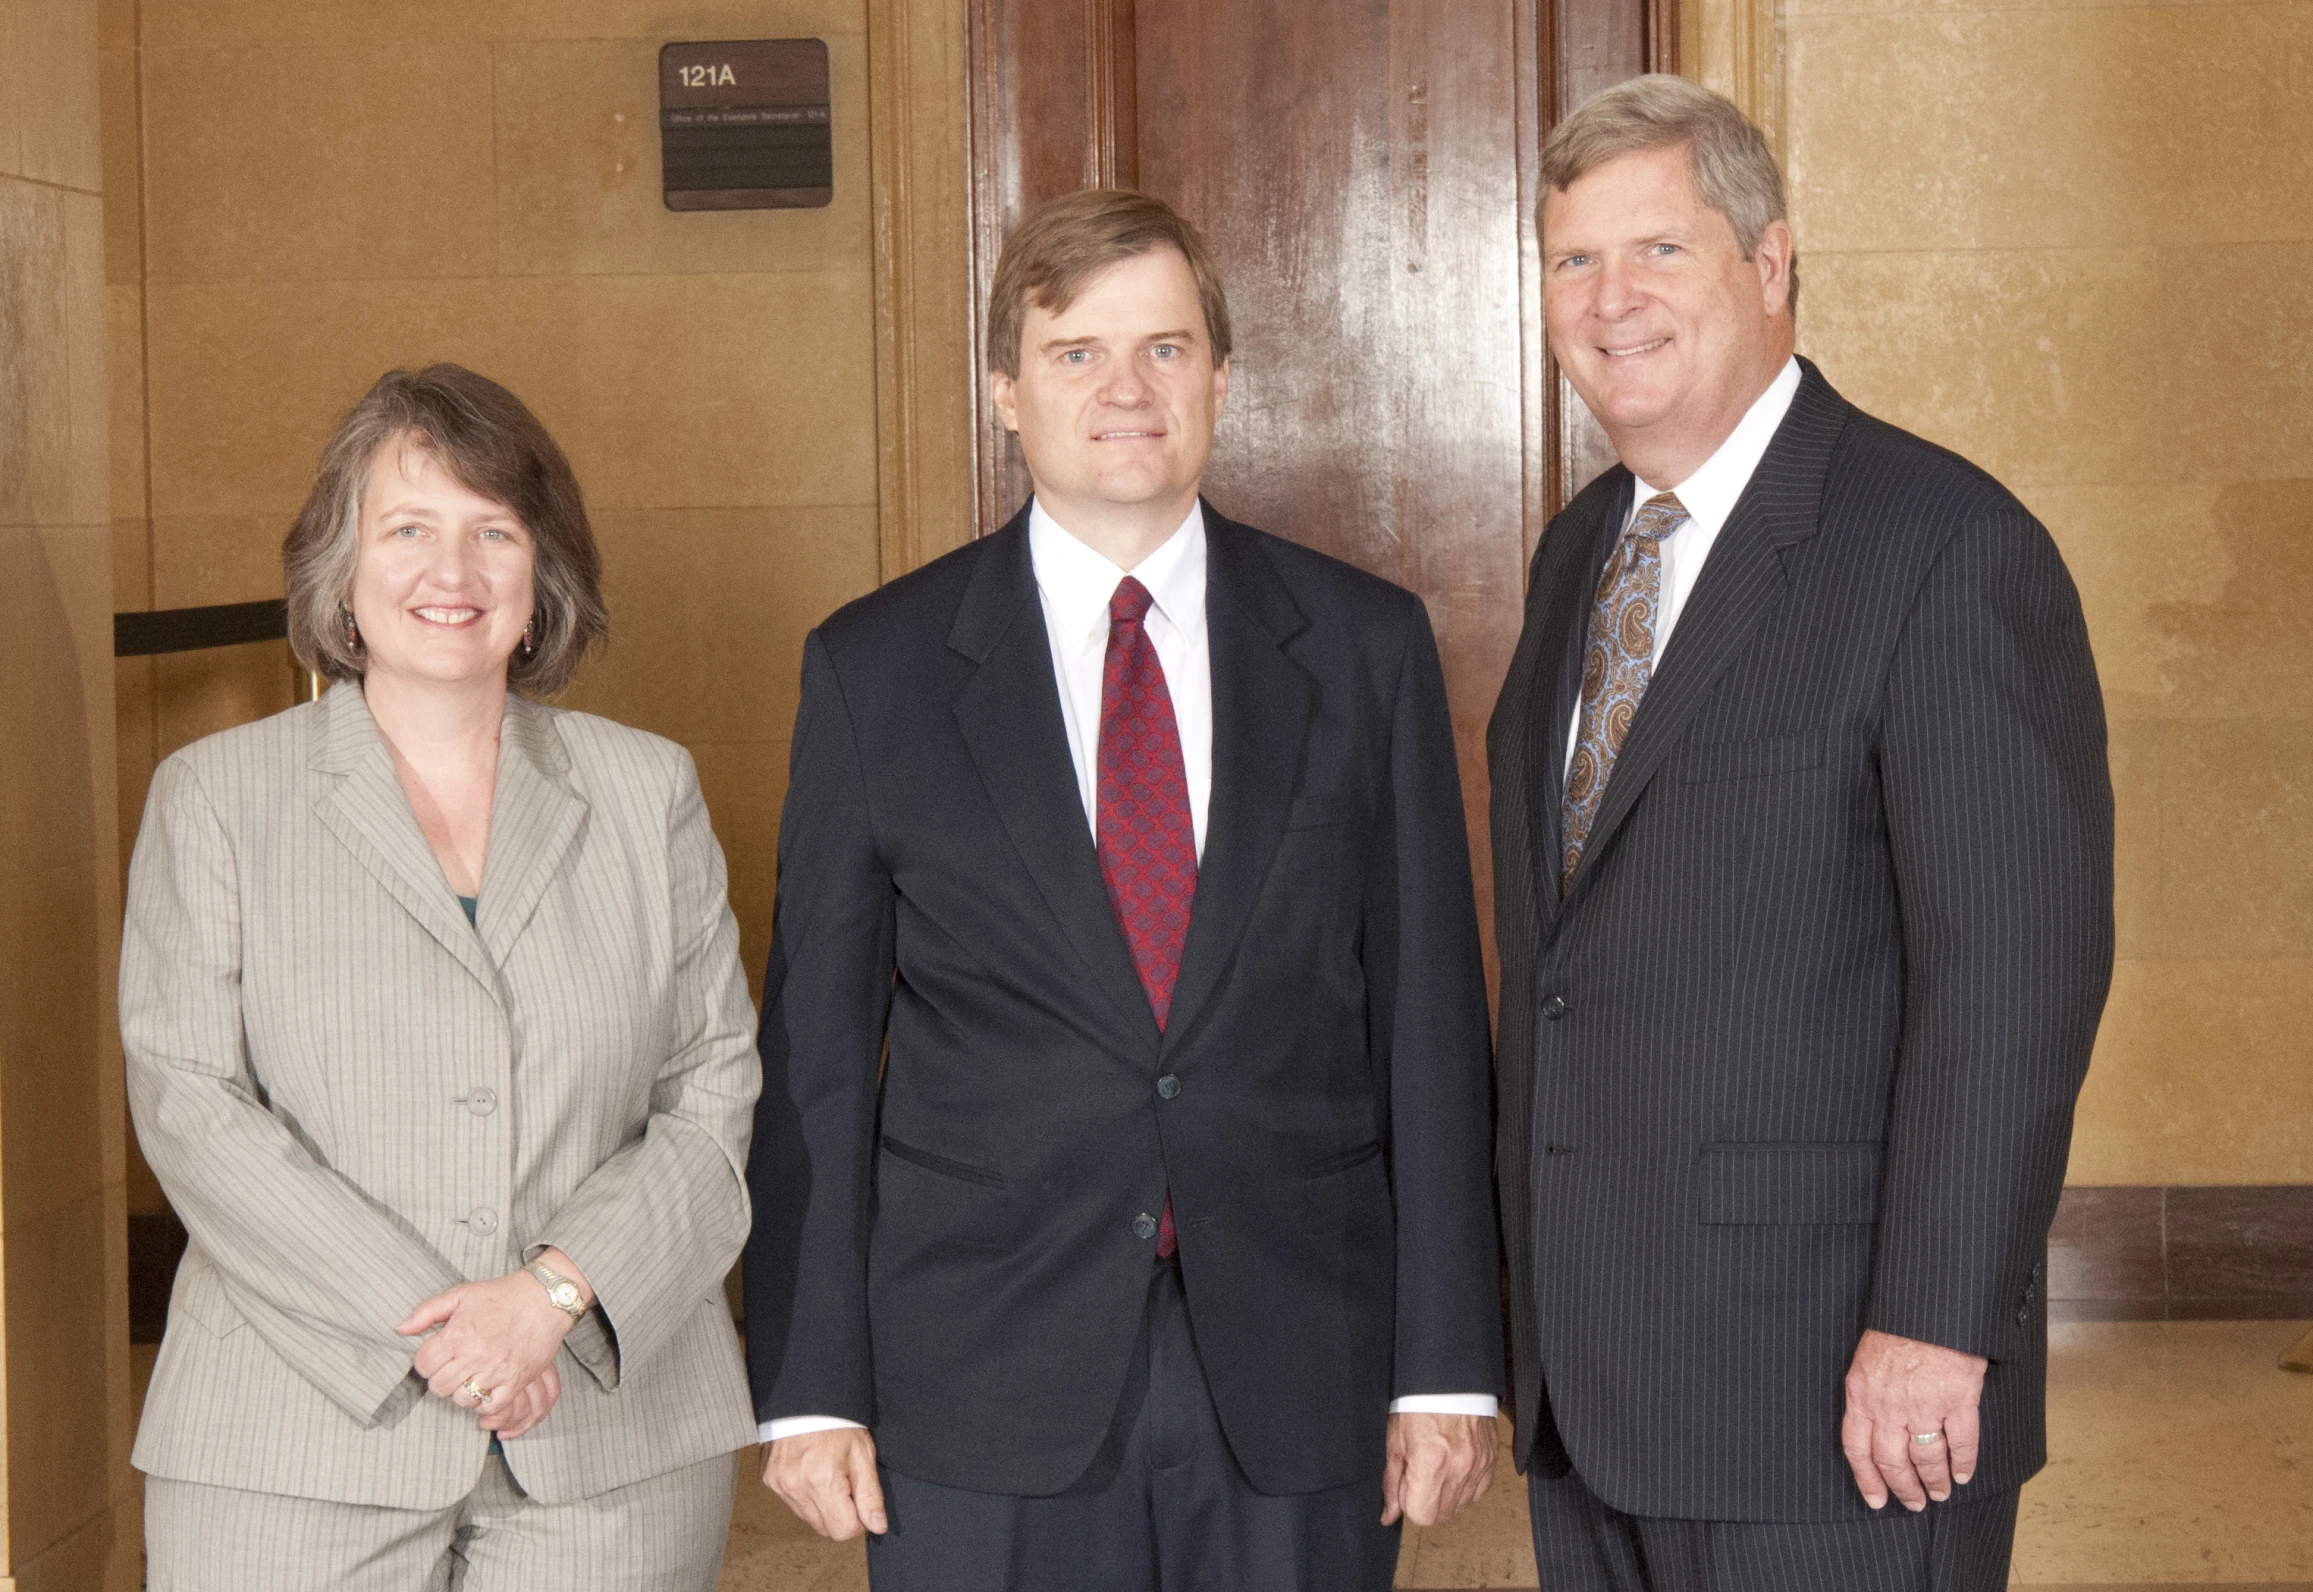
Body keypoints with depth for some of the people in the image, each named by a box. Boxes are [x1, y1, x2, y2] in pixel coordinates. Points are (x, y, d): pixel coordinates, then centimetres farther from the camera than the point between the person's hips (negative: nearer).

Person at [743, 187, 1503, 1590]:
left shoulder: (1366, 647, 4)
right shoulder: (875, 669, 2)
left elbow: (1429, 1012, 3)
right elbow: (817, 1048, 3)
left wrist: (1448, 1366, 0)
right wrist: (811, 1386, -1)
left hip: (1299, 1389, 1)